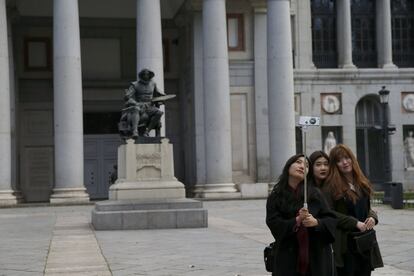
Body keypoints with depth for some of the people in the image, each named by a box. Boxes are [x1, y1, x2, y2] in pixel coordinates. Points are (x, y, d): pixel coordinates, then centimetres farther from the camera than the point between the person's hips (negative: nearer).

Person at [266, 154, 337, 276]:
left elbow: (332, 220, 3)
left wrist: (317, 222, -16)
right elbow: (274, 224, -5)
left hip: (316, 256, 1)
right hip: (287, 258, -1)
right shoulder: (275, 197, 5)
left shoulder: (315, 194, 6)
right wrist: (296, 221, -18)